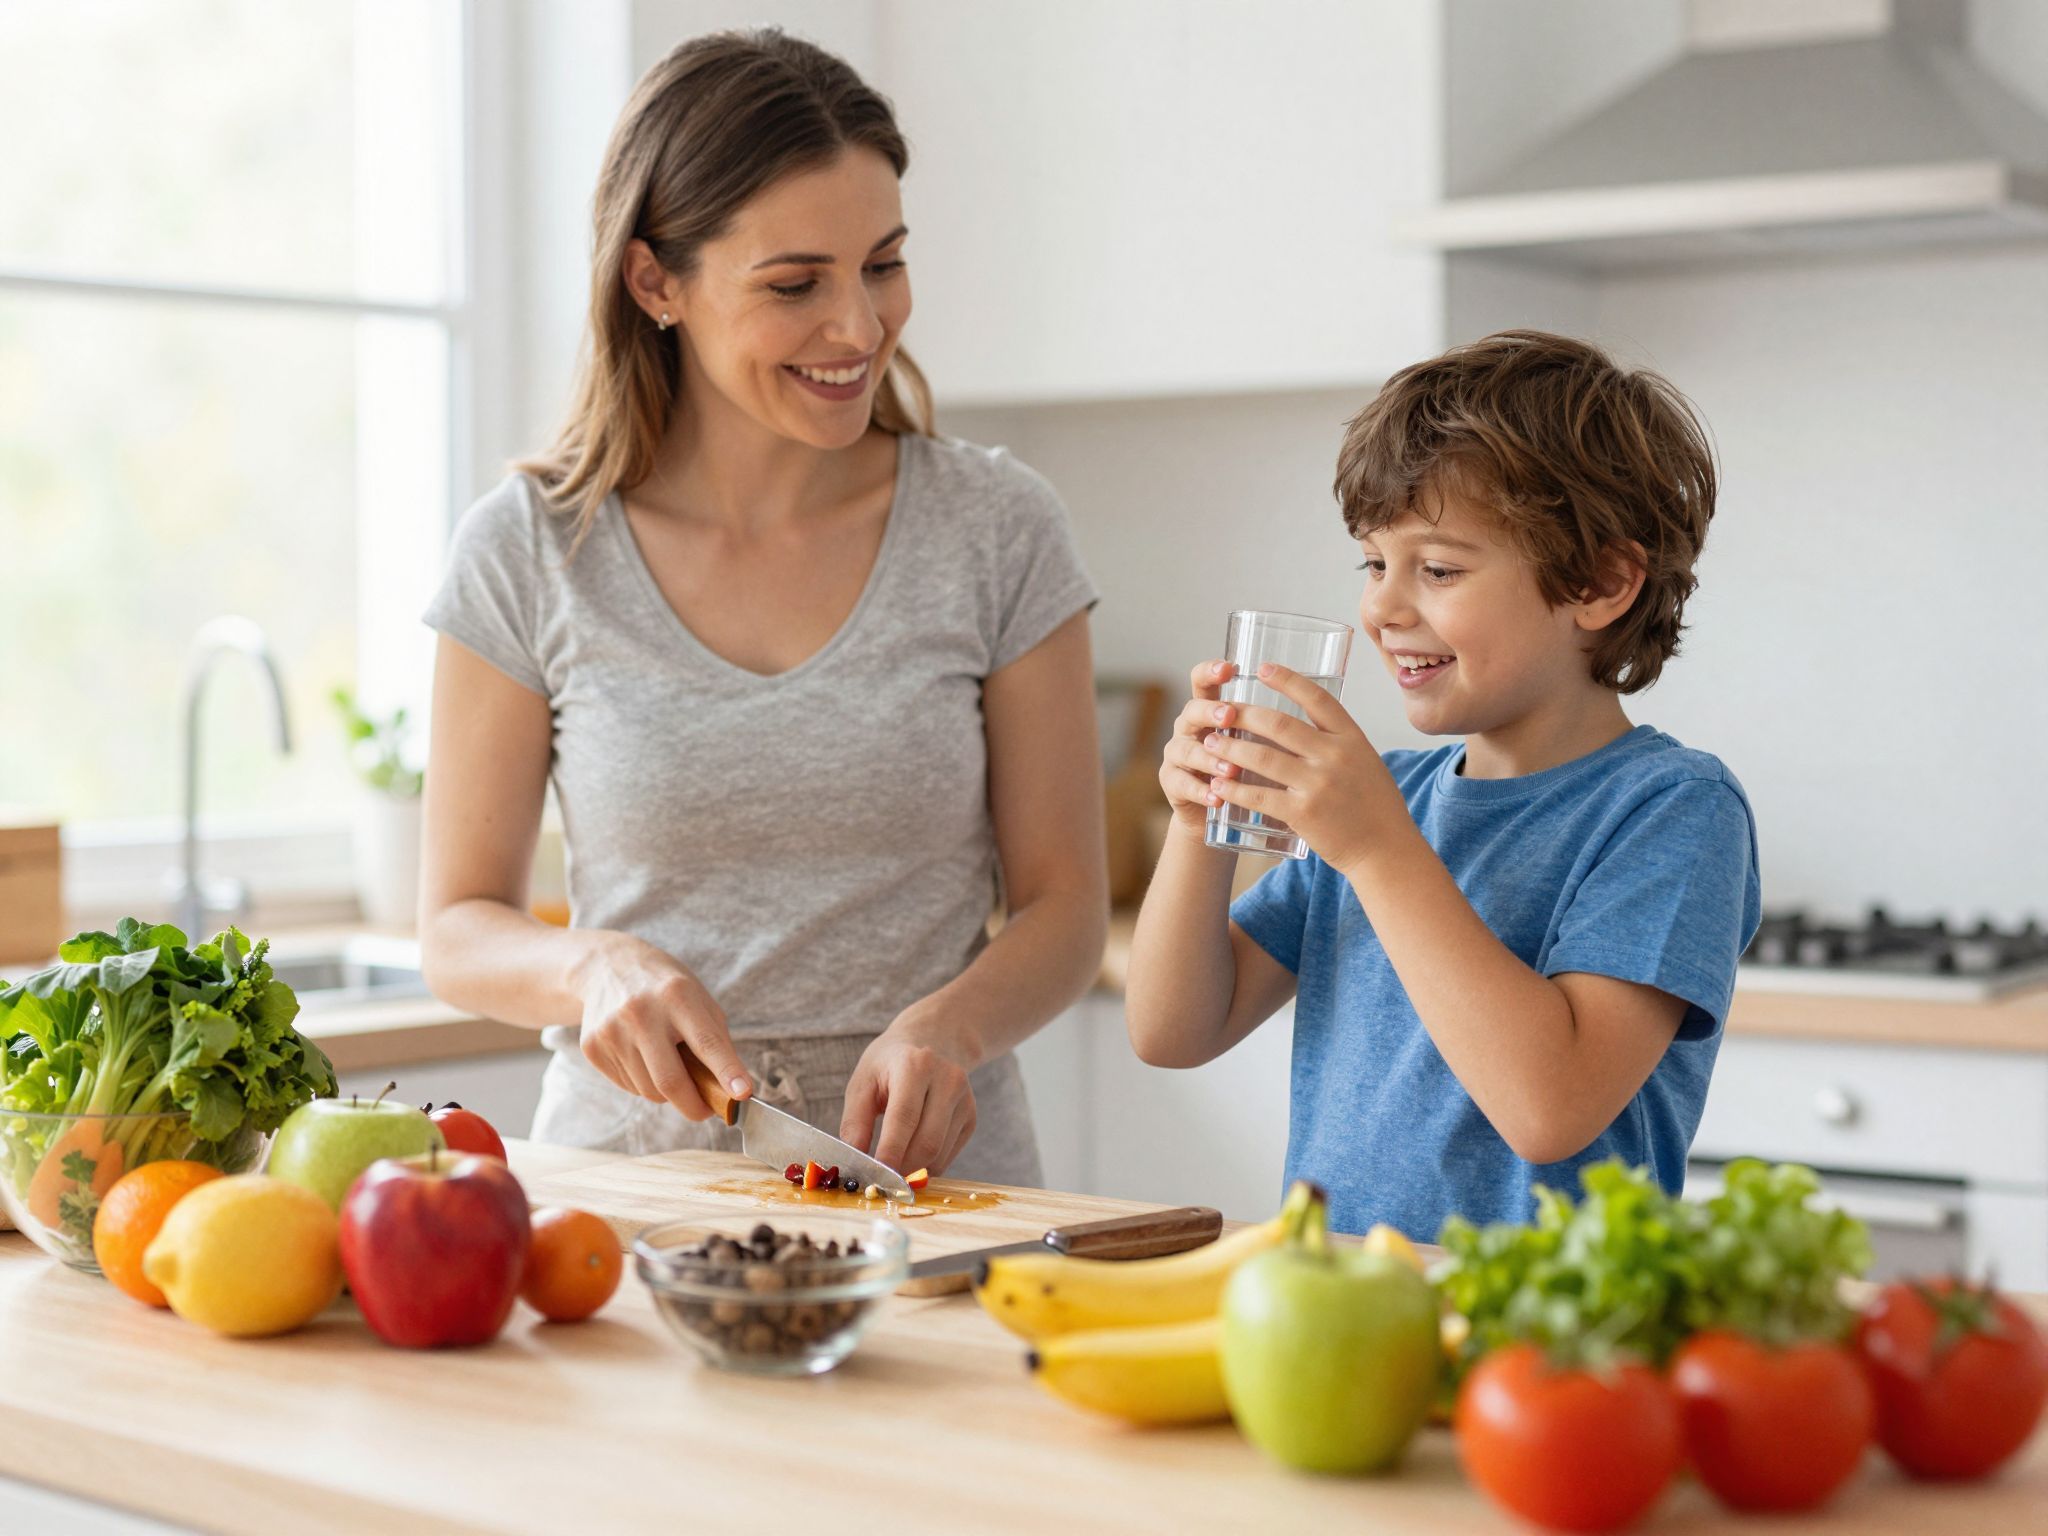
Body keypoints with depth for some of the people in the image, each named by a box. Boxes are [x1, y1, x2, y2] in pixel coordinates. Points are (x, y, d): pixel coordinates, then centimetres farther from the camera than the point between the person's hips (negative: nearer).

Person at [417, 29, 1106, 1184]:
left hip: (931, 1171, 0)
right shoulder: (530, 554, 0)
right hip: (631, 1163, 0)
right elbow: (459, 928, 6)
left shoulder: (999, 534, 2)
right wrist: (595, 967, -15)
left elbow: (1065, 903, 5)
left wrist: (947, 1026, -15)